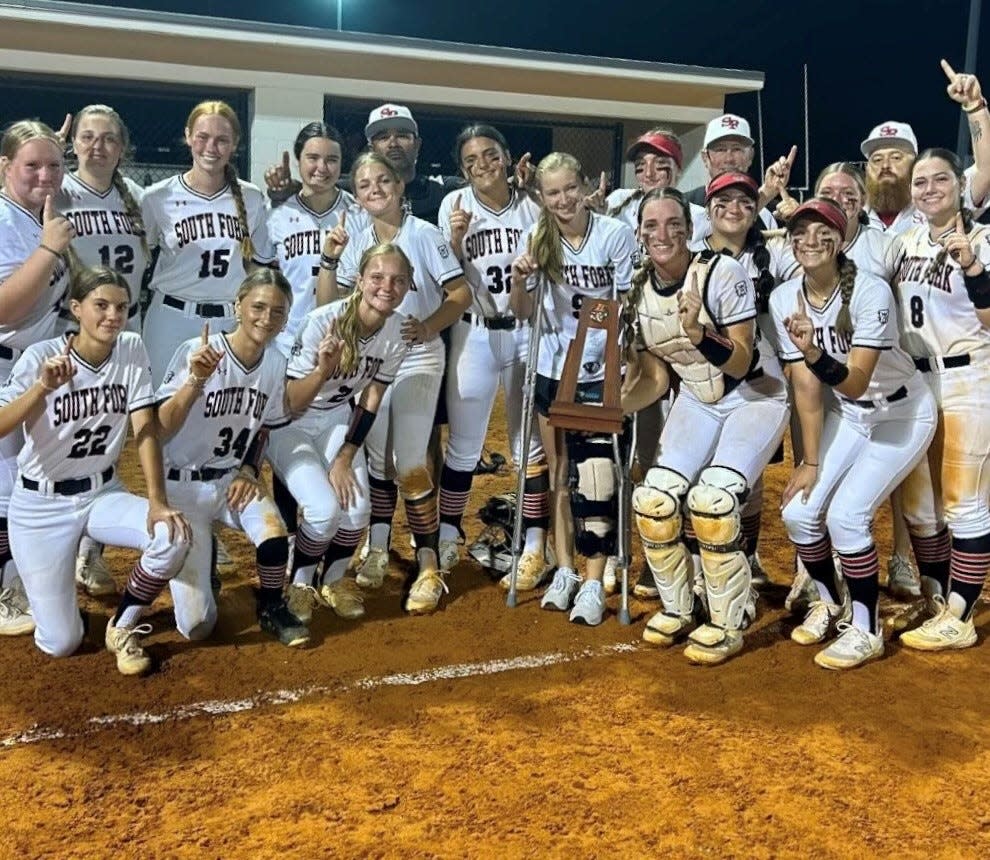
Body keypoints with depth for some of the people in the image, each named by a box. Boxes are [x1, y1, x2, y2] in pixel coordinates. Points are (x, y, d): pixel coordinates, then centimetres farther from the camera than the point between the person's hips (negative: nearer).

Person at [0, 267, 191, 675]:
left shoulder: (132, 349, -7)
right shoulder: (41, 356, -16)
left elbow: (145, 429, -11)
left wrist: (157, 500, -20)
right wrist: (43, 387, -40)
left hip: (103, 493, 3)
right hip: (41, 505, -3)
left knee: (173, 536, -27)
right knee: (60, 643, -3)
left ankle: (122, 628, 0)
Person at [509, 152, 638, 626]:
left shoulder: (616, 233, -10)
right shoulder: (536, 238, -1)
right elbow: (522, 313, 1)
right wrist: (520, 280, -18)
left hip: (602, 372, -3)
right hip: (553, 370, 4)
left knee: (595, 477, -10)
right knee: (559, 472, 11)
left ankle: (594, 582, -1)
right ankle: (564, 570, 23)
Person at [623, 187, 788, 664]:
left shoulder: (723, 273, -22)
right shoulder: (638, 290, -5)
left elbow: (741, 362, -22)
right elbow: (653, 377, 2)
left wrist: (699, 335, -40)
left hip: (754, 398, -5)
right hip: (696, 401, 5)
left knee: (711, 500, -23)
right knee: (653, 500, -9)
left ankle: (728, 623, -2)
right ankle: (677, 608, 15)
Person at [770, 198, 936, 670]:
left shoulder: (871, 291, -27)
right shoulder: (784, 298, -12)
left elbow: (855, 383, -33)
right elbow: (806, 388, -8)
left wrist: (815, 354, -51)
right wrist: (811, 461, -7)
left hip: (902, 414, -5)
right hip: (845, 414, 5)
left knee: (845, 515, -17)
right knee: (798, 511, -5)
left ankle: (866, 631, 4)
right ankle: (830, 602, 23)